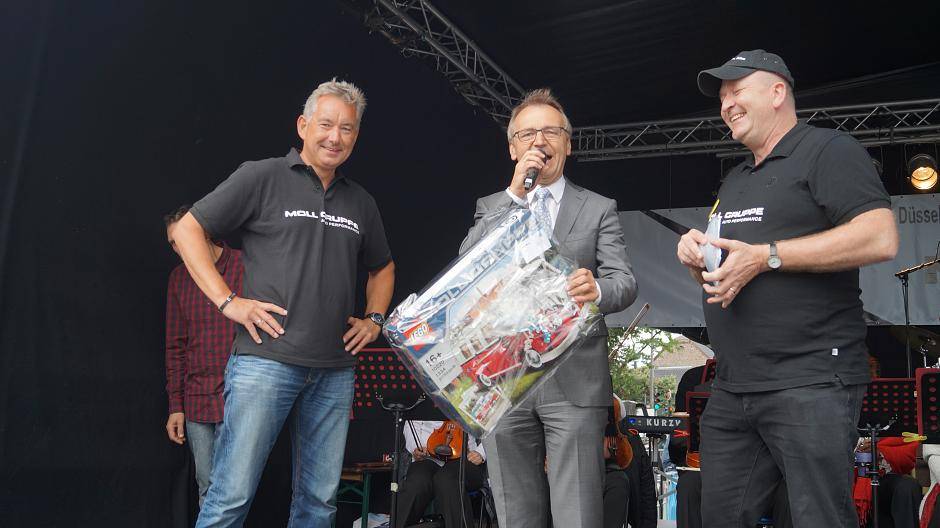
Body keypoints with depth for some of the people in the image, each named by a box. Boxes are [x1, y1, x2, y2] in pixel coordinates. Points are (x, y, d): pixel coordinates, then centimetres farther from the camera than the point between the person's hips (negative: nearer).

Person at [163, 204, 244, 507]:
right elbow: (176, 346, 15)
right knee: (207, 488, 8)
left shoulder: (247, 268, -4)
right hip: (196, 401, 5)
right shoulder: (178, 278, 11)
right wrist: (176, 405, 10)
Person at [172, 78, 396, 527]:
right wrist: (228, 302, -8)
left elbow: (382, 268, 31)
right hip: (265, 360, -5)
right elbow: (187, 229, 0)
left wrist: (375, 319, 15)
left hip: (335, 371, 5)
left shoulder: (360, 203, 16)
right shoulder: (262, 178, 0)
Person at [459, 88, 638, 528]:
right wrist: (514, 194, -8)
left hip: (575, 381, -2)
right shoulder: (491, 208, 14)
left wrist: (598, 289, -26)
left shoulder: (599, 209, 10)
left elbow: (625, 282, -1)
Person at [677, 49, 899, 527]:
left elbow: (880, 239, -17)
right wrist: (696, 255, 5)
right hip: (732, 389, 8)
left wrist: (765, 256, -17)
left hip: (809, 384, -8)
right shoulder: (734, 181, 24)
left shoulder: (828, 151, -1)